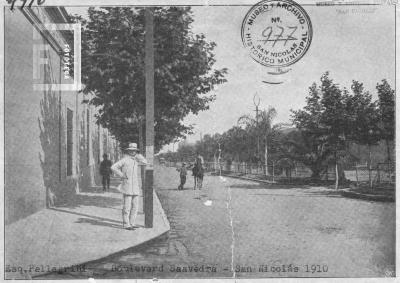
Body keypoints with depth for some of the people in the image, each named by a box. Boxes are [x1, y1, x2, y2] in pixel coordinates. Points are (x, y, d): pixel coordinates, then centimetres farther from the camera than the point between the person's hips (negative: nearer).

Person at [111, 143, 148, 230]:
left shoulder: (135, 160, 14)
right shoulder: (124, 160, -6)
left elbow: (145, 162, 10)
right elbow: (113, 167, -10)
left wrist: (137, 155, 6)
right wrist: (121, 175, -9)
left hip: (135, 187, 7)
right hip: (127, 187, -7)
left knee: (135, 206, 7)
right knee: (127, 207, -5)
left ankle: (131, 224, 15)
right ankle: (126, 225, 0)